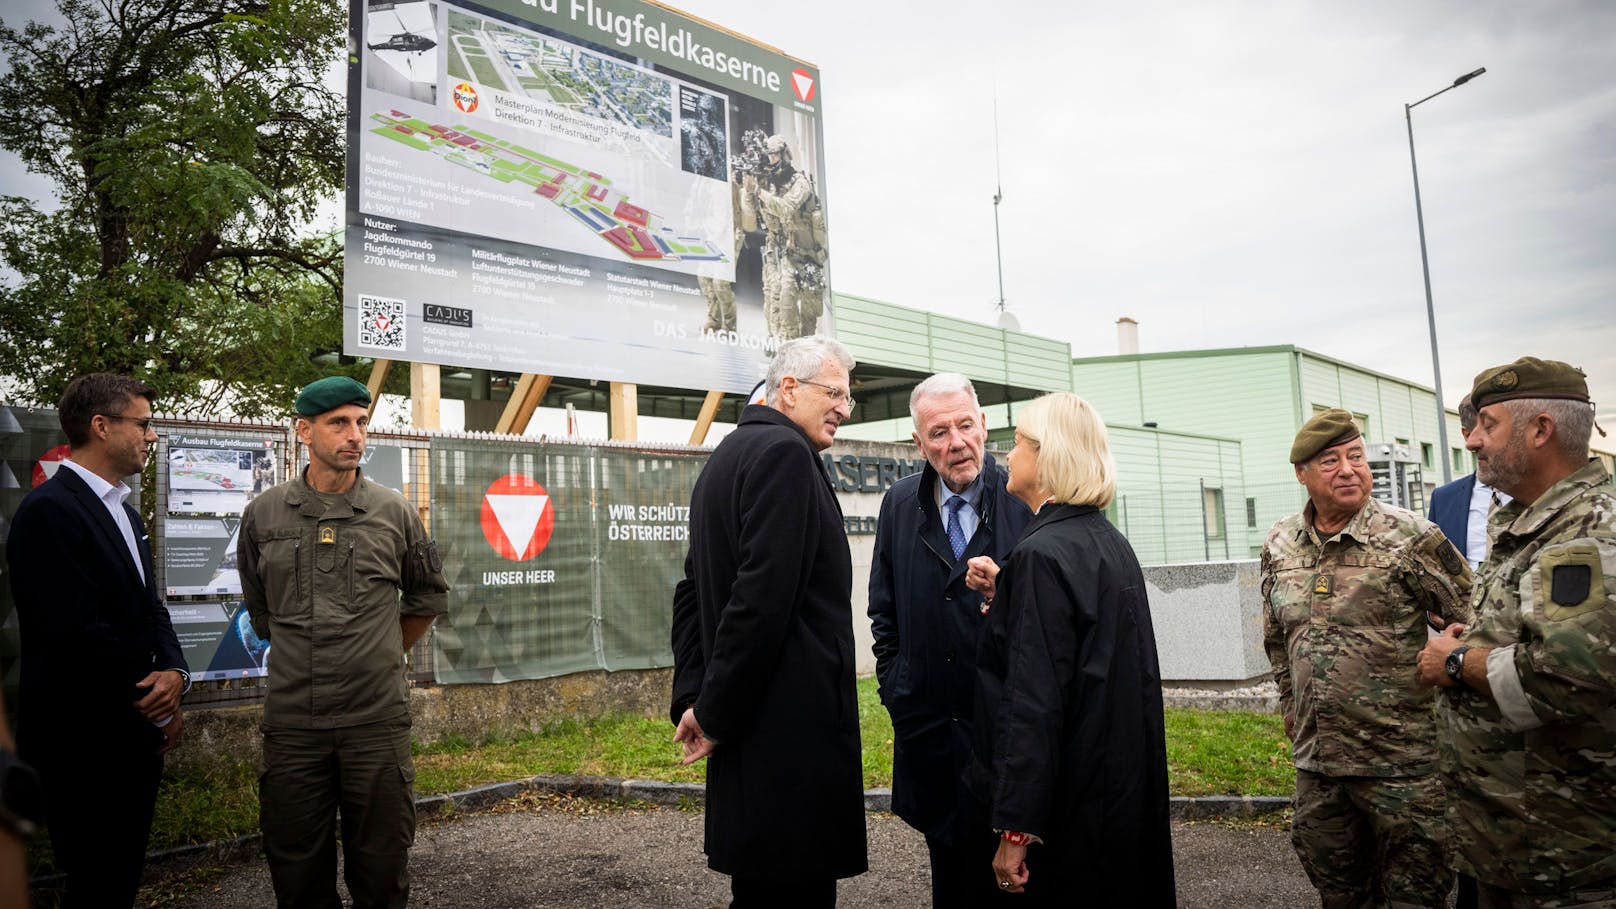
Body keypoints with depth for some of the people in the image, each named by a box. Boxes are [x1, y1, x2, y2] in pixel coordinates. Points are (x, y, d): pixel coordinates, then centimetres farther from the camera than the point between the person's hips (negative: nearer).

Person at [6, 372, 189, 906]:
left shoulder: (124, 513, 14)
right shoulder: (50, 510, -16)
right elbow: (77, 633, -22)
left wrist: (174, 672, -8)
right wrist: (159, 708, -12)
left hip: (135, 737, 8)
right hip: (84, 744, -8)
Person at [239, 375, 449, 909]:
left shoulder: (394, 512, 0)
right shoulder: (263, 515, 3)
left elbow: (429, 596, 13)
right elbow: (259, 610, 17)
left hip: (377, 722, -1)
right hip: (292, 723, 1)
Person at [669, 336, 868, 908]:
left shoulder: (728, 456, 17)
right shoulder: (786, 453, -14)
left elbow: (693, 593, 16)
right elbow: (762, 594, -22)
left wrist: (692, 699, 10)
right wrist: (715, 712, -14)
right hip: (793, 727, -10)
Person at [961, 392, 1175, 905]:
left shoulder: (1042, 553, -20)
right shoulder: (1111, 543, 6)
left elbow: (1035, 702, -23)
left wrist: (1014, 832, -20)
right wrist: (1000, 594, 6)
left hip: (1068, 803, -9)